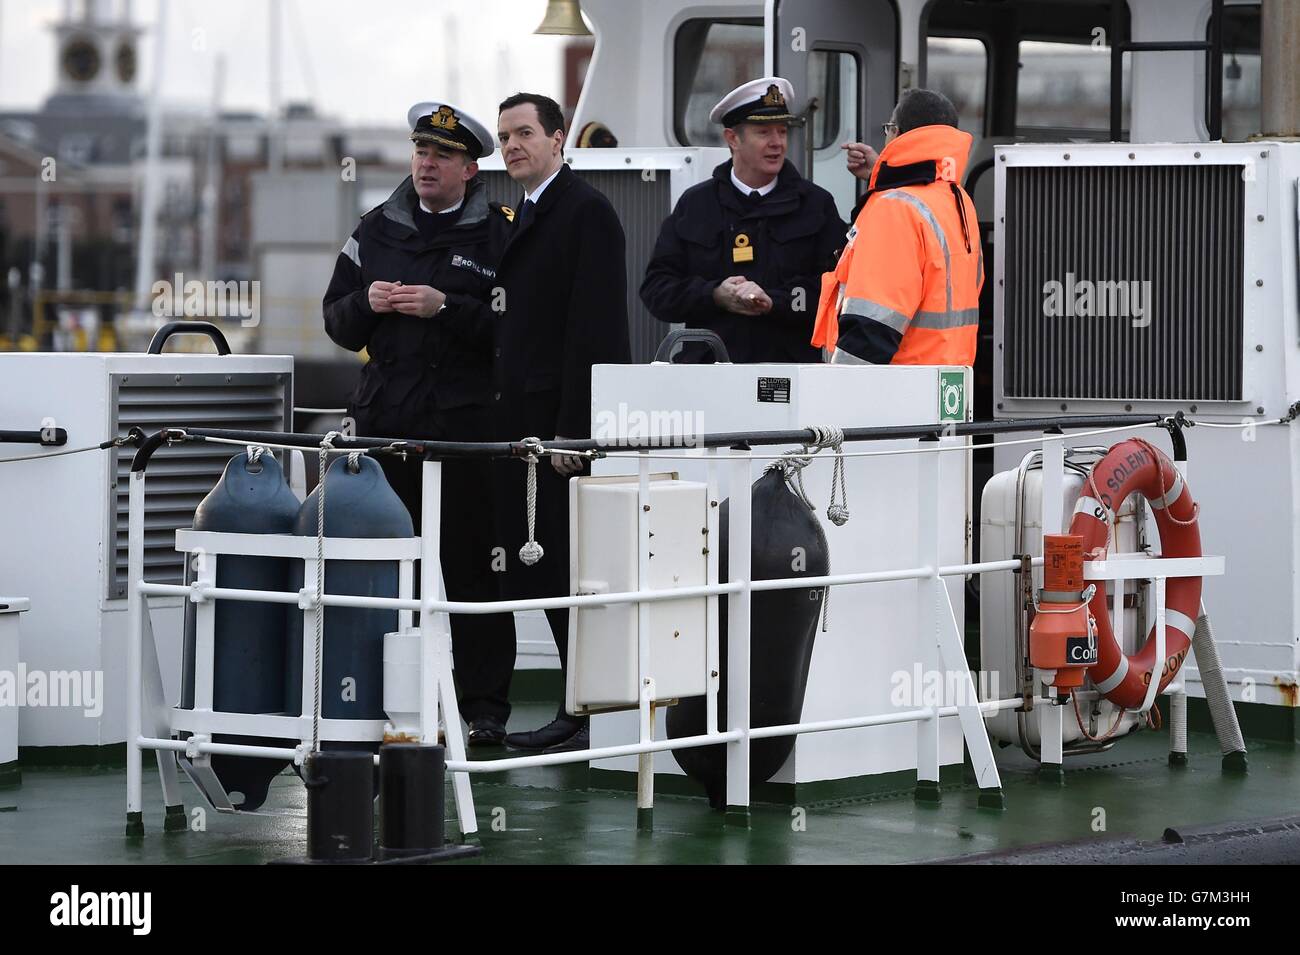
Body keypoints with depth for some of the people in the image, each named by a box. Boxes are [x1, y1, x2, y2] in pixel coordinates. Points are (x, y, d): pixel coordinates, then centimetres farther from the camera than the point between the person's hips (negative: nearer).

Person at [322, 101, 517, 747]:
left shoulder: (497, 236, 2)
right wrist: (368, 303, -4)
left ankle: (484, 709, 1)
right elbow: (337, 323, 17)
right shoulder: (377, 230, 15)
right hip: (385, 421, 4)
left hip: (465, 421, -4)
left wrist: (446, 308, -17)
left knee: (470, 568, -3)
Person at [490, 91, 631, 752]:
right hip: (526, 420, 9)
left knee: (566, 570, -7)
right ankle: (582, 707, 13)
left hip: (566, 418, -9)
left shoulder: (586, 212, -8)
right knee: (534, 569, 7)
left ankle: (586, 716, -2)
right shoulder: (524, 216, 20)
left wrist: (571, 429, -20)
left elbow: (594, 327, -15)